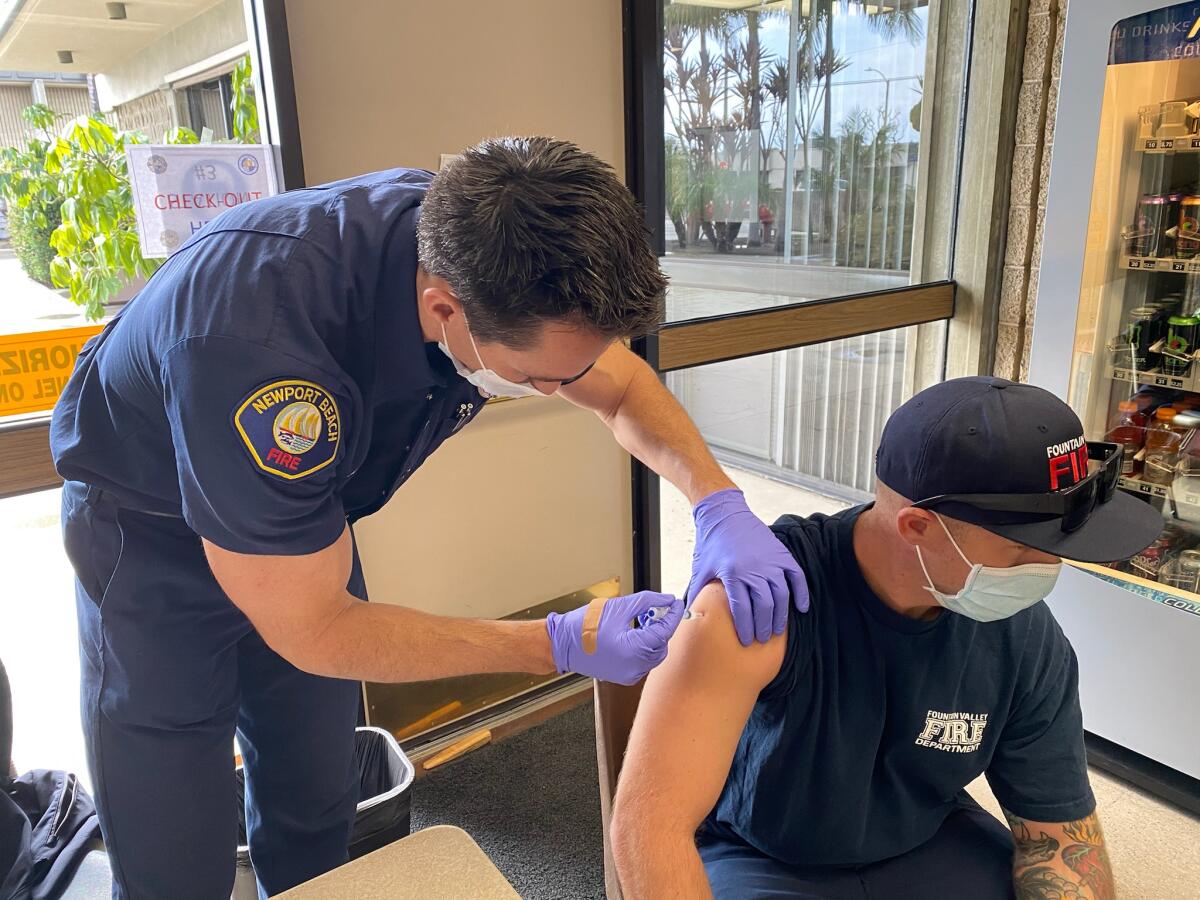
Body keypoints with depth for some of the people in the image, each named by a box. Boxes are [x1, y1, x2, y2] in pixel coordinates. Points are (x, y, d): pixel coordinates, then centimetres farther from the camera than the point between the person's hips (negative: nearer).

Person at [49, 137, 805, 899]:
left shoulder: (477, 242, -23)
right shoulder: (258, 338, -42)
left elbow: (624, 386, -6)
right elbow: (310, 629, -30)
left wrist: (719, 501, -23)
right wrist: (566, 645, -29)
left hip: (302, 507, 5)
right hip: (154, 532, -4)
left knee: (316, 814, 14)